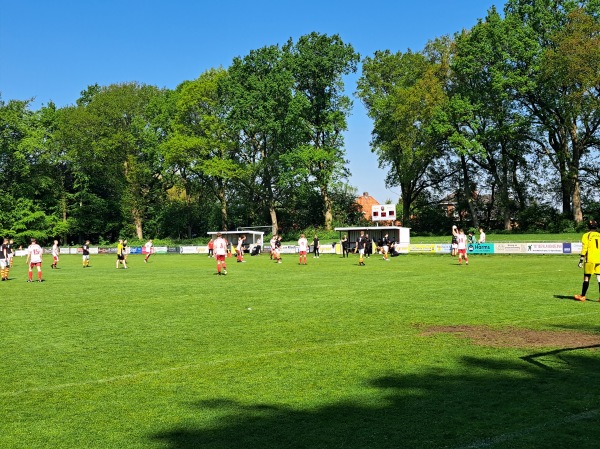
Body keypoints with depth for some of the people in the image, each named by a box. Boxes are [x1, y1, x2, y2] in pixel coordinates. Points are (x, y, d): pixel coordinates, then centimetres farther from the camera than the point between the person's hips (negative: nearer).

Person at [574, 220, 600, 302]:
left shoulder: (586, 235, 0)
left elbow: (584, 249, -6)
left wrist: (581, 260, -5)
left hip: (590, 260, -3)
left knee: (586, 278, 4)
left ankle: (582, 296, 11)